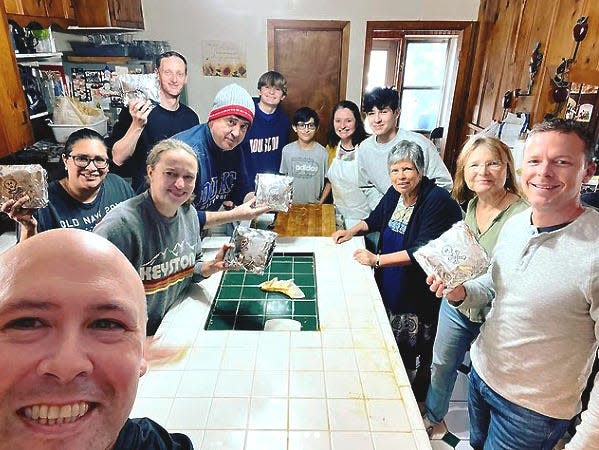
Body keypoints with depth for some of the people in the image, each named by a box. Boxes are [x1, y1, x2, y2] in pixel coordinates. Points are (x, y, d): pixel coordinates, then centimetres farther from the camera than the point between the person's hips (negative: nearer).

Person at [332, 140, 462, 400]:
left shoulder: (437, 201, -22)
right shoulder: (395, 193, 1)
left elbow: (422, 252, -27)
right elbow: (375, 219, 21)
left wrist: (377, 260, -25)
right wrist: (352, 231, 6)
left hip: (418, 293, -7)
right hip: (389, 288, 7)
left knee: (413, 354, 10)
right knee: (390, 343, 22)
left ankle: (417, 403, 36)